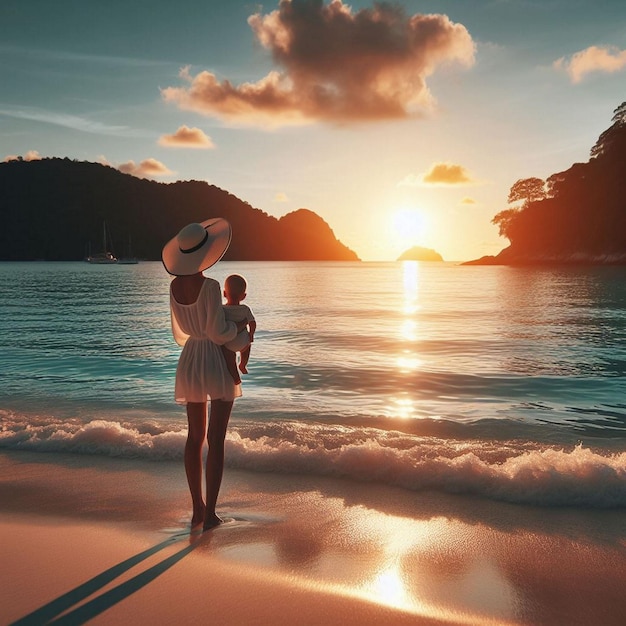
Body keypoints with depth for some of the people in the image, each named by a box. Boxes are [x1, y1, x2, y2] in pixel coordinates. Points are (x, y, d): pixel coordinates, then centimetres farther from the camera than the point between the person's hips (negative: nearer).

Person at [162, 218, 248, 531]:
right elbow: (218, 332, -18)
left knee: (195, 437, 14)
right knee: (216, 439, 1)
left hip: (189, 363, 6)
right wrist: (240, 326, 2)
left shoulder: (175, 286, 3)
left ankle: (197, 508, 20)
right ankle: (210, 513, 4)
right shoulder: (210, 286, -19)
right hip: (218, 364, -6)